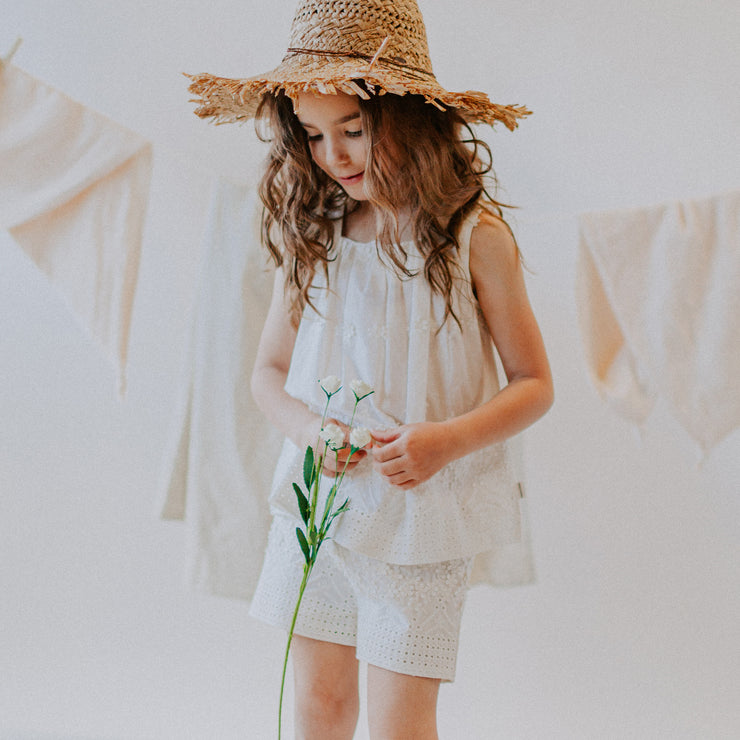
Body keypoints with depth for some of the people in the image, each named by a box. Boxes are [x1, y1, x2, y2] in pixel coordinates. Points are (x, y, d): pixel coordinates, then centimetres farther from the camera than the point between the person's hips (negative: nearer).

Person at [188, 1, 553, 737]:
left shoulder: (475, 236, -9)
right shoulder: (312, 234, 2)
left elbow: (533, 384, -3)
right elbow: (268, 371, 10)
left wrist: (447, 439, -20)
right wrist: (304, 426, -12)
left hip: (421, 514, -3)